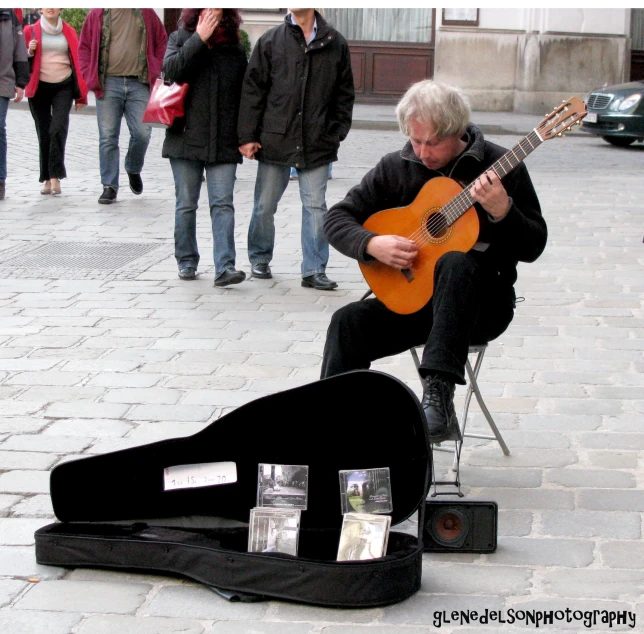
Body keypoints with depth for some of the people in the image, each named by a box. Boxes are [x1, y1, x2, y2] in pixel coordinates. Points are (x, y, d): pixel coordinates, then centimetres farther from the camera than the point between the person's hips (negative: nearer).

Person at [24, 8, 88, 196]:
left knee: (59, 128, -17)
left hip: (64, 86, 0)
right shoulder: (31, 31, 6)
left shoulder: (69, 32, 8)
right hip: (39, 87, 0)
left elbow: (77, 62, 9)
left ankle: (55, 176, -16)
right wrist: (29, 52, -14)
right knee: (44, 133, 2)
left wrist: (80, 95, 5)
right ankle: (47, 179, 11)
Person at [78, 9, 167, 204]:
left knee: (142, 133, -7)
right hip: (108, 83, 0)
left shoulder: (146, 13, 9)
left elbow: (162, 41, 15)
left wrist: (154, 71, 5)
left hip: (139, 83, 0)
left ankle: (133, 170, 23)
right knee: (108, 137, -1)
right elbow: (84, 47, 10)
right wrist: (91, 77, 1)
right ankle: (109, 186, 6)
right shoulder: (98, 14, 7)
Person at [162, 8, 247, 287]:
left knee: (223, 204, -8)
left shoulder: (235, 48, 9)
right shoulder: (180, 38, 6)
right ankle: (186, 261, 21)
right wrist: (200, 38, -15)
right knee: (186, 204, 8)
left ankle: (224, 267, -13)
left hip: (224, 143, 1)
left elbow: (244, 93, 14)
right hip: (186, 139, 0)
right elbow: (172, 69, -14)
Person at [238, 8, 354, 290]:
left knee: (315, 206, -1)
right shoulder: (270, 41, 3)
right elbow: (252, 89, 3)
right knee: (265, 206, 9)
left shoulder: (335, 43, 5)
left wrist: (336, 133, 4)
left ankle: (314, 270, 6)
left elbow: (344, 94, 10)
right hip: (275, 140, 0)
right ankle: (259, 259, 29)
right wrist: (247, 136, -2)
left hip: (317, 145, 0)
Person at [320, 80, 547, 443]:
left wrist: (502, 212, -27)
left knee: (455, 264, -37)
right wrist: (372, 244, -14)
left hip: (482, 303, -3)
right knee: (349, 322, -25)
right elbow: (338, 217, 6)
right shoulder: (396, 168, 4)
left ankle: (438, 397, -45)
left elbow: (532, 248, -7)